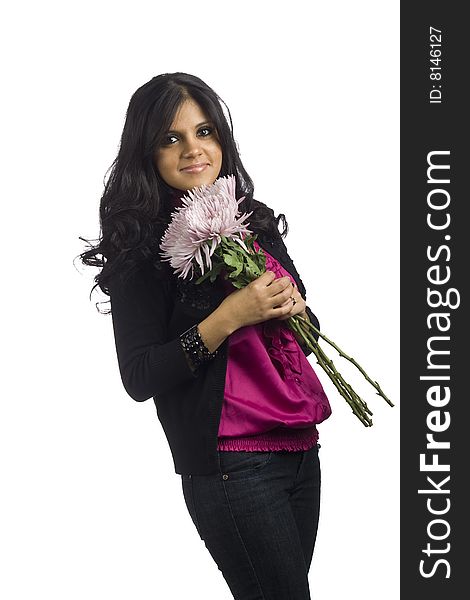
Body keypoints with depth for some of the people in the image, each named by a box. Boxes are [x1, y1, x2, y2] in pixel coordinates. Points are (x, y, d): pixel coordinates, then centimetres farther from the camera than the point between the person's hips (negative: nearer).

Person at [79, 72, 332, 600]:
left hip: (300, 448, 7)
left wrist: (295, 309, -2)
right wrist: (229, 318, -20)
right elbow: (139, 378, -13)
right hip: (232, 466, -6)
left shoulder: (256, 224, 11)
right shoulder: (142, 248, -8)